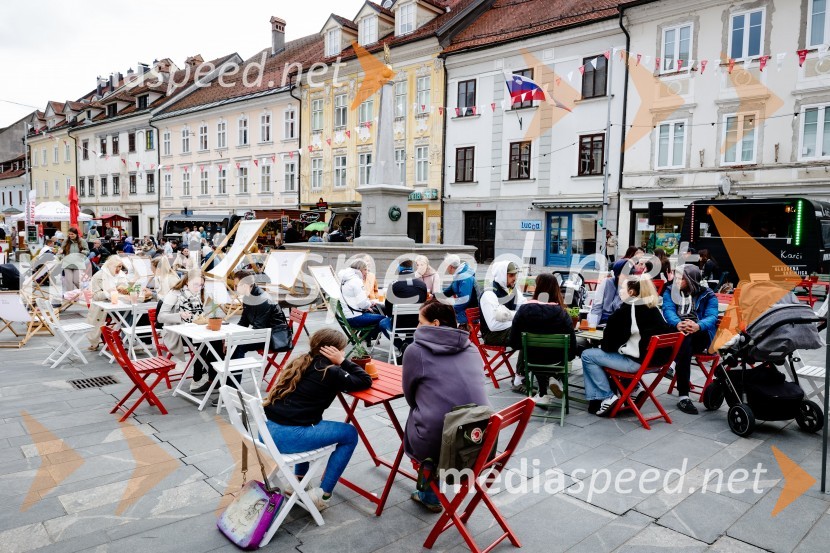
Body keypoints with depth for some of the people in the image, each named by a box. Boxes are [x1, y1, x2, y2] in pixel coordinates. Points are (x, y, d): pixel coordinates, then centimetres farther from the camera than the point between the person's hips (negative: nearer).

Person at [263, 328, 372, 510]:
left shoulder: (300, 362, 15)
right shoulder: (330, 372, -6)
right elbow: (366, 381, 2)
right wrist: (342, 362, 3)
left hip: (267, 430, 8)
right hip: (287, 437, -8)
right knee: (350, 434, 9)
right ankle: (322, 495, 11)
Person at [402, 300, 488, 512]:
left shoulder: (415, 351, -4)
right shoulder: (471, 349, 9)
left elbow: (410, 396, 8)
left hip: (437, 444, -4)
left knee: (412, 419, 28)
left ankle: (430, 494, 30)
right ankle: (430, 494, 37)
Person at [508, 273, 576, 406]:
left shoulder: (524, 309, -15)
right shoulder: (561, 312, -16)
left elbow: (514, 341, -9)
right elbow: (572, 341, -14)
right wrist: (571, 355, 8)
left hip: (531, 357, 0)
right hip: (555, 358, 0)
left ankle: (543, 394, 32)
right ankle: (554, 378, 17)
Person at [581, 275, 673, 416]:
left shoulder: (626, 310, -14)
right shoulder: (655, 308, 6)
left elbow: (610, 336, -10)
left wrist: (604, 347, 13)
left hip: (635, 362, -8)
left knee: (587, 355, 3)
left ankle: (607, 397, 2)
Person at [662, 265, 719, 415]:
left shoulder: (708, 295, 6)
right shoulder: (670, 291, 10)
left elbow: (711, 317, -11)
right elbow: (668, 310, -9)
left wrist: (697, 326, -36)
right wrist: (678, 324, -33)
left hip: (700, 336, 0)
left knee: (685, 339, -36)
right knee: (684, 343, -35)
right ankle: (683, 396, -35)